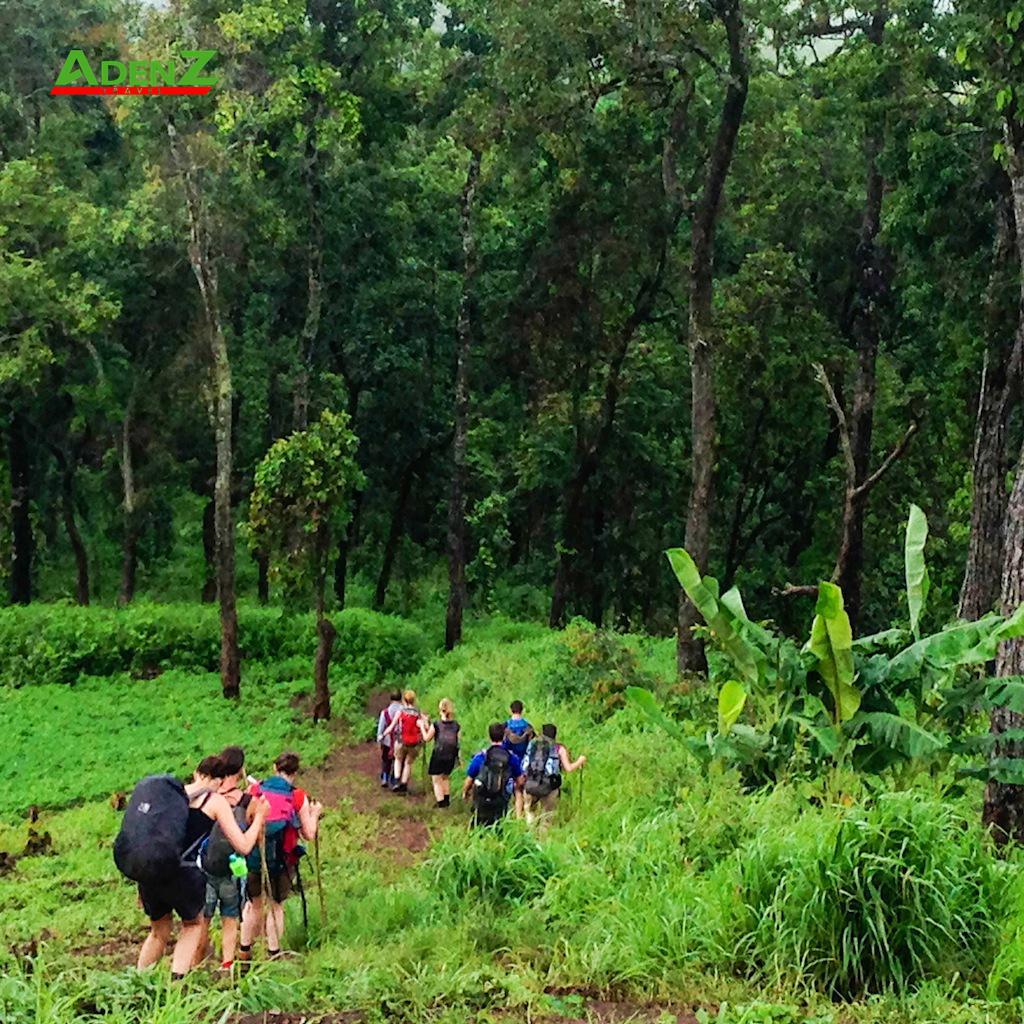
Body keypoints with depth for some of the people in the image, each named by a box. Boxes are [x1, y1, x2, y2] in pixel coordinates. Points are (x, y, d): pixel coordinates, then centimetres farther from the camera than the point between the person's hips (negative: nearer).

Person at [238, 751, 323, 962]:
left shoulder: (255, 789, 0)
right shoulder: (298, 797, -6)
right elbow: (309, 835, -4)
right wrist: (315, 814, 12)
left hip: (252, 856, 2)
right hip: (280, 861, -2)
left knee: (254, 902, 20)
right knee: (276, 905, 15)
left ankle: (244, 952, 28)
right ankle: (273, 954, 18)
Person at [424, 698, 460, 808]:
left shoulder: (436, 725, -15)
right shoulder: (456, 726, -3)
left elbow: (427, 738, -3)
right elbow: (458, 742, 3)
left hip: (438, 757, -5)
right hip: (451, 757, 5)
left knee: (437, 781, 8)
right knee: (445, 777, 27)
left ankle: (441, 803, 2)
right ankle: (447, 801, 34)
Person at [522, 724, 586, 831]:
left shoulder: (532, 743, 12)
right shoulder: (559, 749, 3)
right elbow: (568, 768, -2)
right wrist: (580, 761, 14)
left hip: (530, 785, 2)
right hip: (549, 787, -2)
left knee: (529, 809, 26)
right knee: (547, 815, 15)